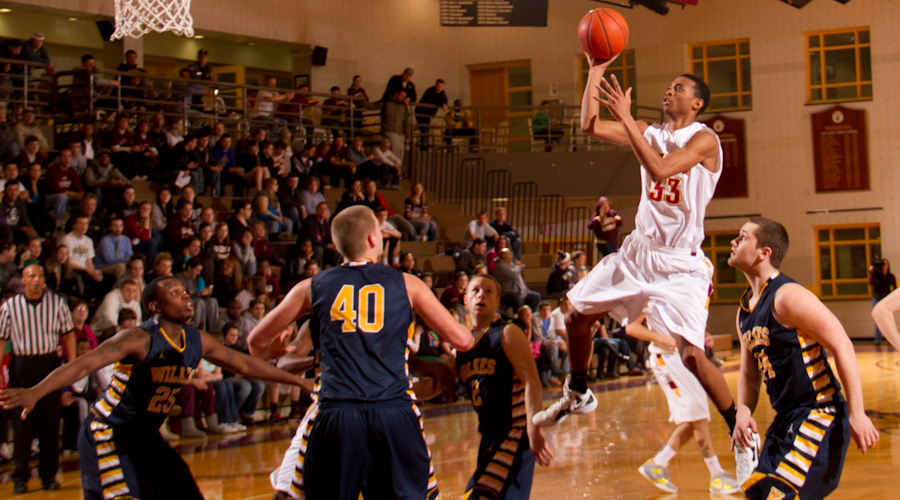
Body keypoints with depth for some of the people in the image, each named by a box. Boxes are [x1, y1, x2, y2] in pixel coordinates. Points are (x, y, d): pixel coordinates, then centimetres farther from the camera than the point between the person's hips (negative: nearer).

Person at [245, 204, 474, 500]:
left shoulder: (312, 288, 10)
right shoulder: (406, 285, 7)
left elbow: (256, 342, 17)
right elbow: (462, 342, 9)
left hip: (335, 414, 0)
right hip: (394, 413, 0)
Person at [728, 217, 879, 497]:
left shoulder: (788, 296, -16)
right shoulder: (744, 312, 11)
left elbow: (842, 346, -19)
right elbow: (749, 374, 19)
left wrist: (857, 414, -24)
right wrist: (743, 411, -2)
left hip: (819, 416, -9)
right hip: (785, 422, 9)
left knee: (780, 494, -16)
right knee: (756, 491, 12)